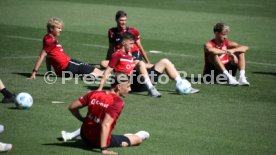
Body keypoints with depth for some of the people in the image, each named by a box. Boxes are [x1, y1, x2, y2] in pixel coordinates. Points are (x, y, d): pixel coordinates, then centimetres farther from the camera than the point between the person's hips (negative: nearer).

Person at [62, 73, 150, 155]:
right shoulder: (117, 102, -24)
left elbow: (72, 107, 1)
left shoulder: (94, 94, -5)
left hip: (84, 136, 6)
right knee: (139, 139, 11)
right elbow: (106, 125, -33)